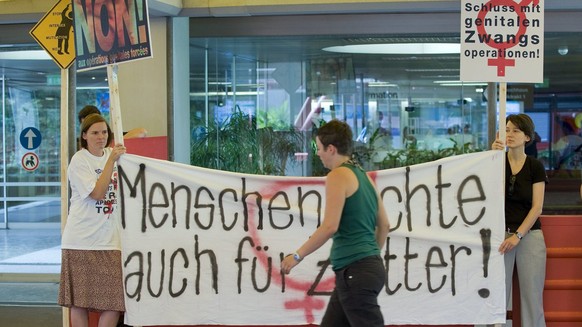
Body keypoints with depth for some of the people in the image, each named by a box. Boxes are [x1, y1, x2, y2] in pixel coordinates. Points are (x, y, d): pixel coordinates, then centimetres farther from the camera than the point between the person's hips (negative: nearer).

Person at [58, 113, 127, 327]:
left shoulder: (112, 154, 11)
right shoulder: (79, 161, -6)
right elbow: (97, 193, -17)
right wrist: (112, 161, -17)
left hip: (110, 241, 5)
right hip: (81, 242, -5)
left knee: (114, 301, -2)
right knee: (80, 301, 0)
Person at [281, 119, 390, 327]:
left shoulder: (338, 176, -10)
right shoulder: (363, 176, 16)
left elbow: (330, 226, -19)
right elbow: (384, 225, 21)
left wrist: (297, 256, -11)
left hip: (354, 271, -9)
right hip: (368, 266, 9)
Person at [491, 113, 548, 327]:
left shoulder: (535, 167, 0)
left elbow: (537, 207, -5)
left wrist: (517, 235, -16)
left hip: (529, 236, -1)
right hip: (500, 235, 1)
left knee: (532, 297, 0)